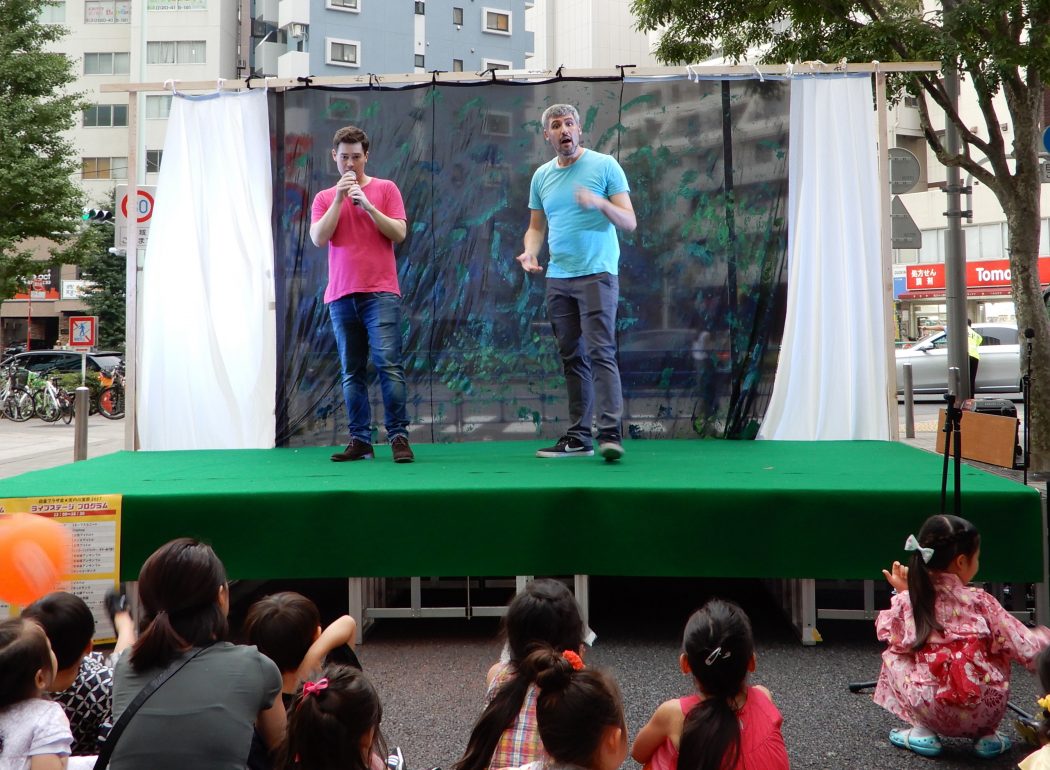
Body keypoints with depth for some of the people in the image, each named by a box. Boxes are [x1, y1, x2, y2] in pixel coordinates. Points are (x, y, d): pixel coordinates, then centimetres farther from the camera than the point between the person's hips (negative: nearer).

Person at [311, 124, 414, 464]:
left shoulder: (385, 189, 8)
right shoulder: (324, 198, 14)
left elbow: (399, 233, -1)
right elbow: (318, 238, 0)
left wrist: (367, 205, -10)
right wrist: (339, 199, -7)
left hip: (380, 293, -3)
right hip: (341, 296, 3)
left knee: (388, 363, -11)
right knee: (351, 371, 3)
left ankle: (399, 437, -9)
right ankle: (360, 441, 6)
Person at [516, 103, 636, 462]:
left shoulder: (604, 165, -1)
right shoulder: (542, 176, 13)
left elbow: (629, 222, -5)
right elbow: (536, 227, 19)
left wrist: (600, 202, -23)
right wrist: (529, 253, -2)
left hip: (597, 274, -5)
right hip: (558, 278, 5)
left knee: (600, 352, -14)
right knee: (572, 358, 8)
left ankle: (610, 433, -16)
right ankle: (578, 436, 12)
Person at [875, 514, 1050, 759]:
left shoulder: (906, 602, -3)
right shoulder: (979, 601, -4)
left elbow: (889, 636, 15)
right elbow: (1026, 648, 0)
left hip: (932, 710, -1)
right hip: (988, 710, 1)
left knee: (892, 657, 21)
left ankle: (922, 731, 13)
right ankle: (987, 734, 20)